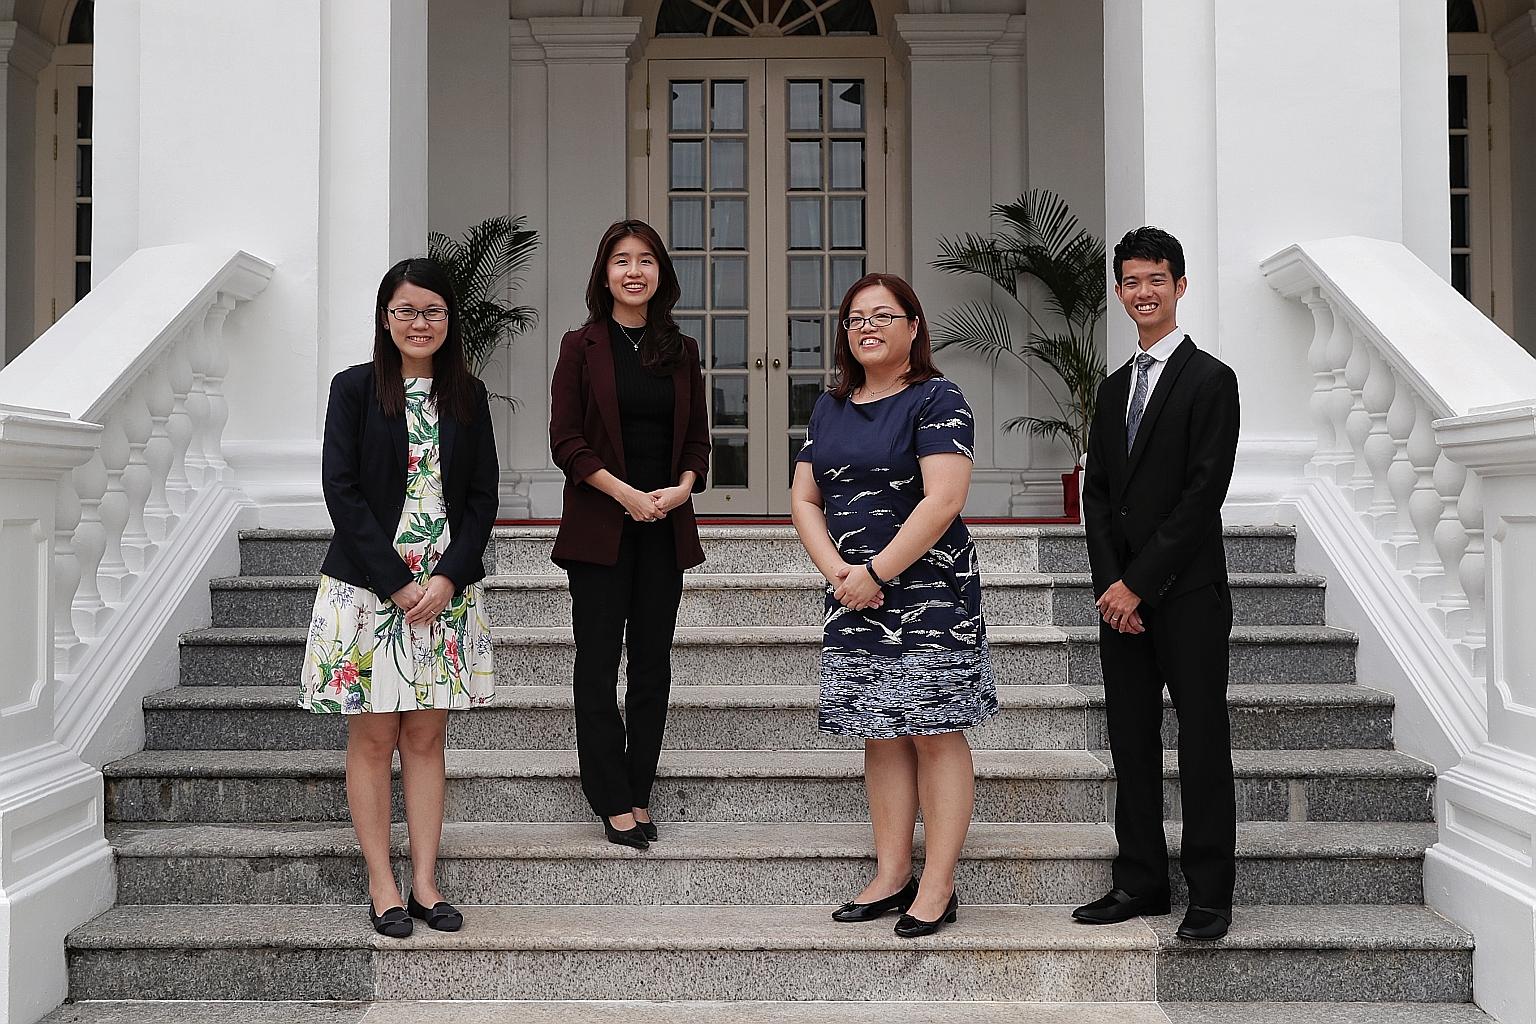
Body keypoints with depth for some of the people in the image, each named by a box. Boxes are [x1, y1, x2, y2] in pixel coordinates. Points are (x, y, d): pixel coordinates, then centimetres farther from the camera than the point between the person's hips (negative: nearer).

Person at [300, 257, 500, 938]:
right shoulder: (354, 389, -2)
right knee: (373, 738, 4)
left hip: (447, 589, 3)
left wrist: (448, 578, -9)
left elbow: (483, 496, 4)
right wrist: (398, 583, -13)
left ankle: (425, 882, 15)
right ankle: (382, 888, 13)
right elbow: (341, 491, -8)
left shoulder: (467, 396, 7)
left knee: (425, 736, 7)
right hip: (369, 586, -2)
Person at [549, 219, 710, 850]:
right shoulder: (581, 347, 1)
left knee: (652, 662, 6)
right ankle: (614, 803, 6)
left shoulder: (681, 352, 10)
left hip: (666, 525, 3)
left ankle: (639, 793, 15)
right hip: (600, 525, -3)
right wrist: (626, 493, -15)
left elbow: (697, 437, 12)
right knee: (598, 663, -1)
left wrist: (682, 487, -7)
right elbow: (566, 440, -5)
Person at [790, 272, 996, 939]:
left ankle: (938, 889, 6)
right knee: (882, 736, 11)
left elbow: (942, 499, -16)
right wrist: (838, 571, -6)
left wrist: (876, 571, -16)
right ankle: (891, 877, 20)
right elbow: (803, 499, 10)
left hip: (929, 590, -6)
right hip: (854, 597, 6)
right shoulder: (830, 408, 14)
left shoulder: (938, 401, -6)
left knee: (935, 733, -1)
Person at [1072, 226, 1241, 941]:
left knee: (1202, 742, 0)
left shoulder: (1211, 380, -4)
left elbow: (1203, 493, -13)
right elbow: (1097, 494, 11)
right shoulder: (1115, 387, 16)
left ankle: (1211, 893, 10)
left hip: (1188, 593, -6)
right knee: (1132, 741, 10)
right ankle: (1141, 882, 19)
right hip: (1121, 595, 6)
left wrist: (1138, 584, -13)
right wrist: (1109, 584, -3)